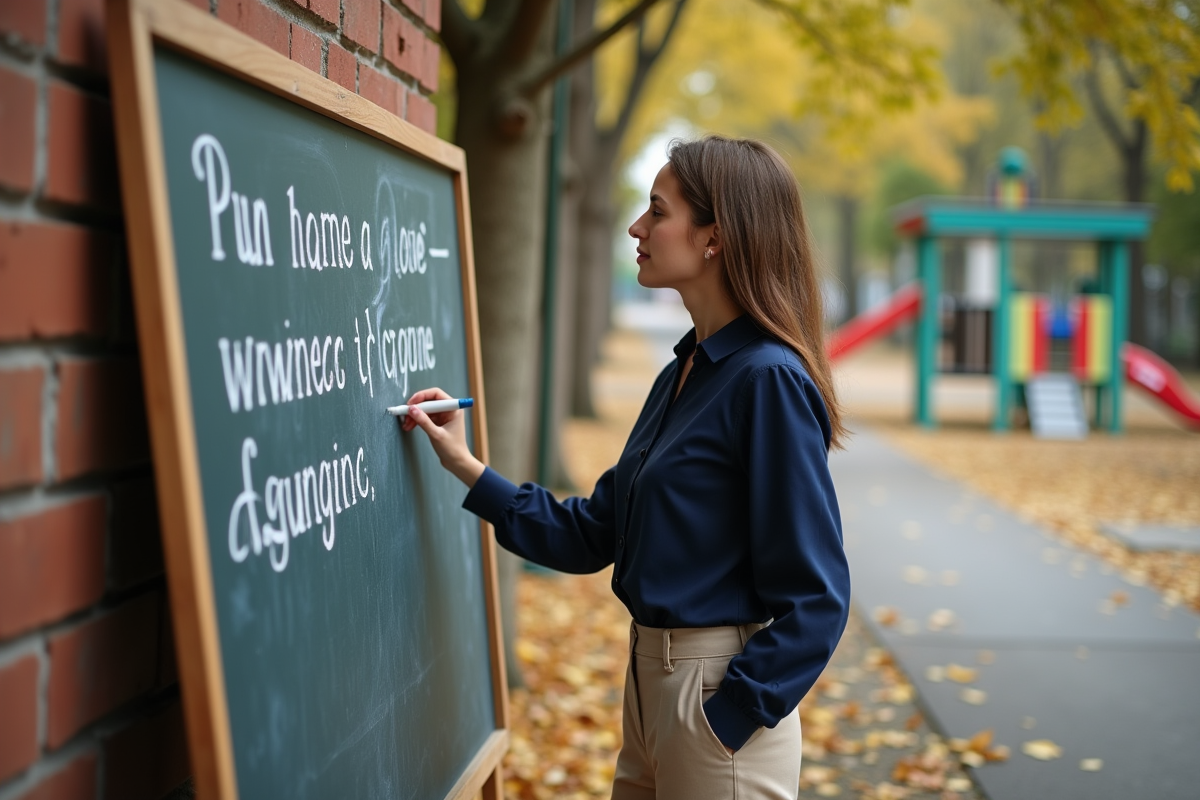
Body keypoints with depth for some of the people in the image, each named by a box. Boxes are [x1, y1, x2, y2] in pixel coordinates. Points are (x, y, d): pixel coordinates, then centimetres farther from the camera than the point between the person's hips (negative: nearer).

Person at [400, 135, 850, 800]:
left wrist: (725, 720, -19)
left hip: (721, 695, -9)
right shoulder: (681, 375, 9)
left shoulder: (769, 380, -17)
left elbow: (814, 597, -18)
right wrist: (466, 467, 9)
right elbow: (592, 534, 12)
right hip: (650, 682, 9)